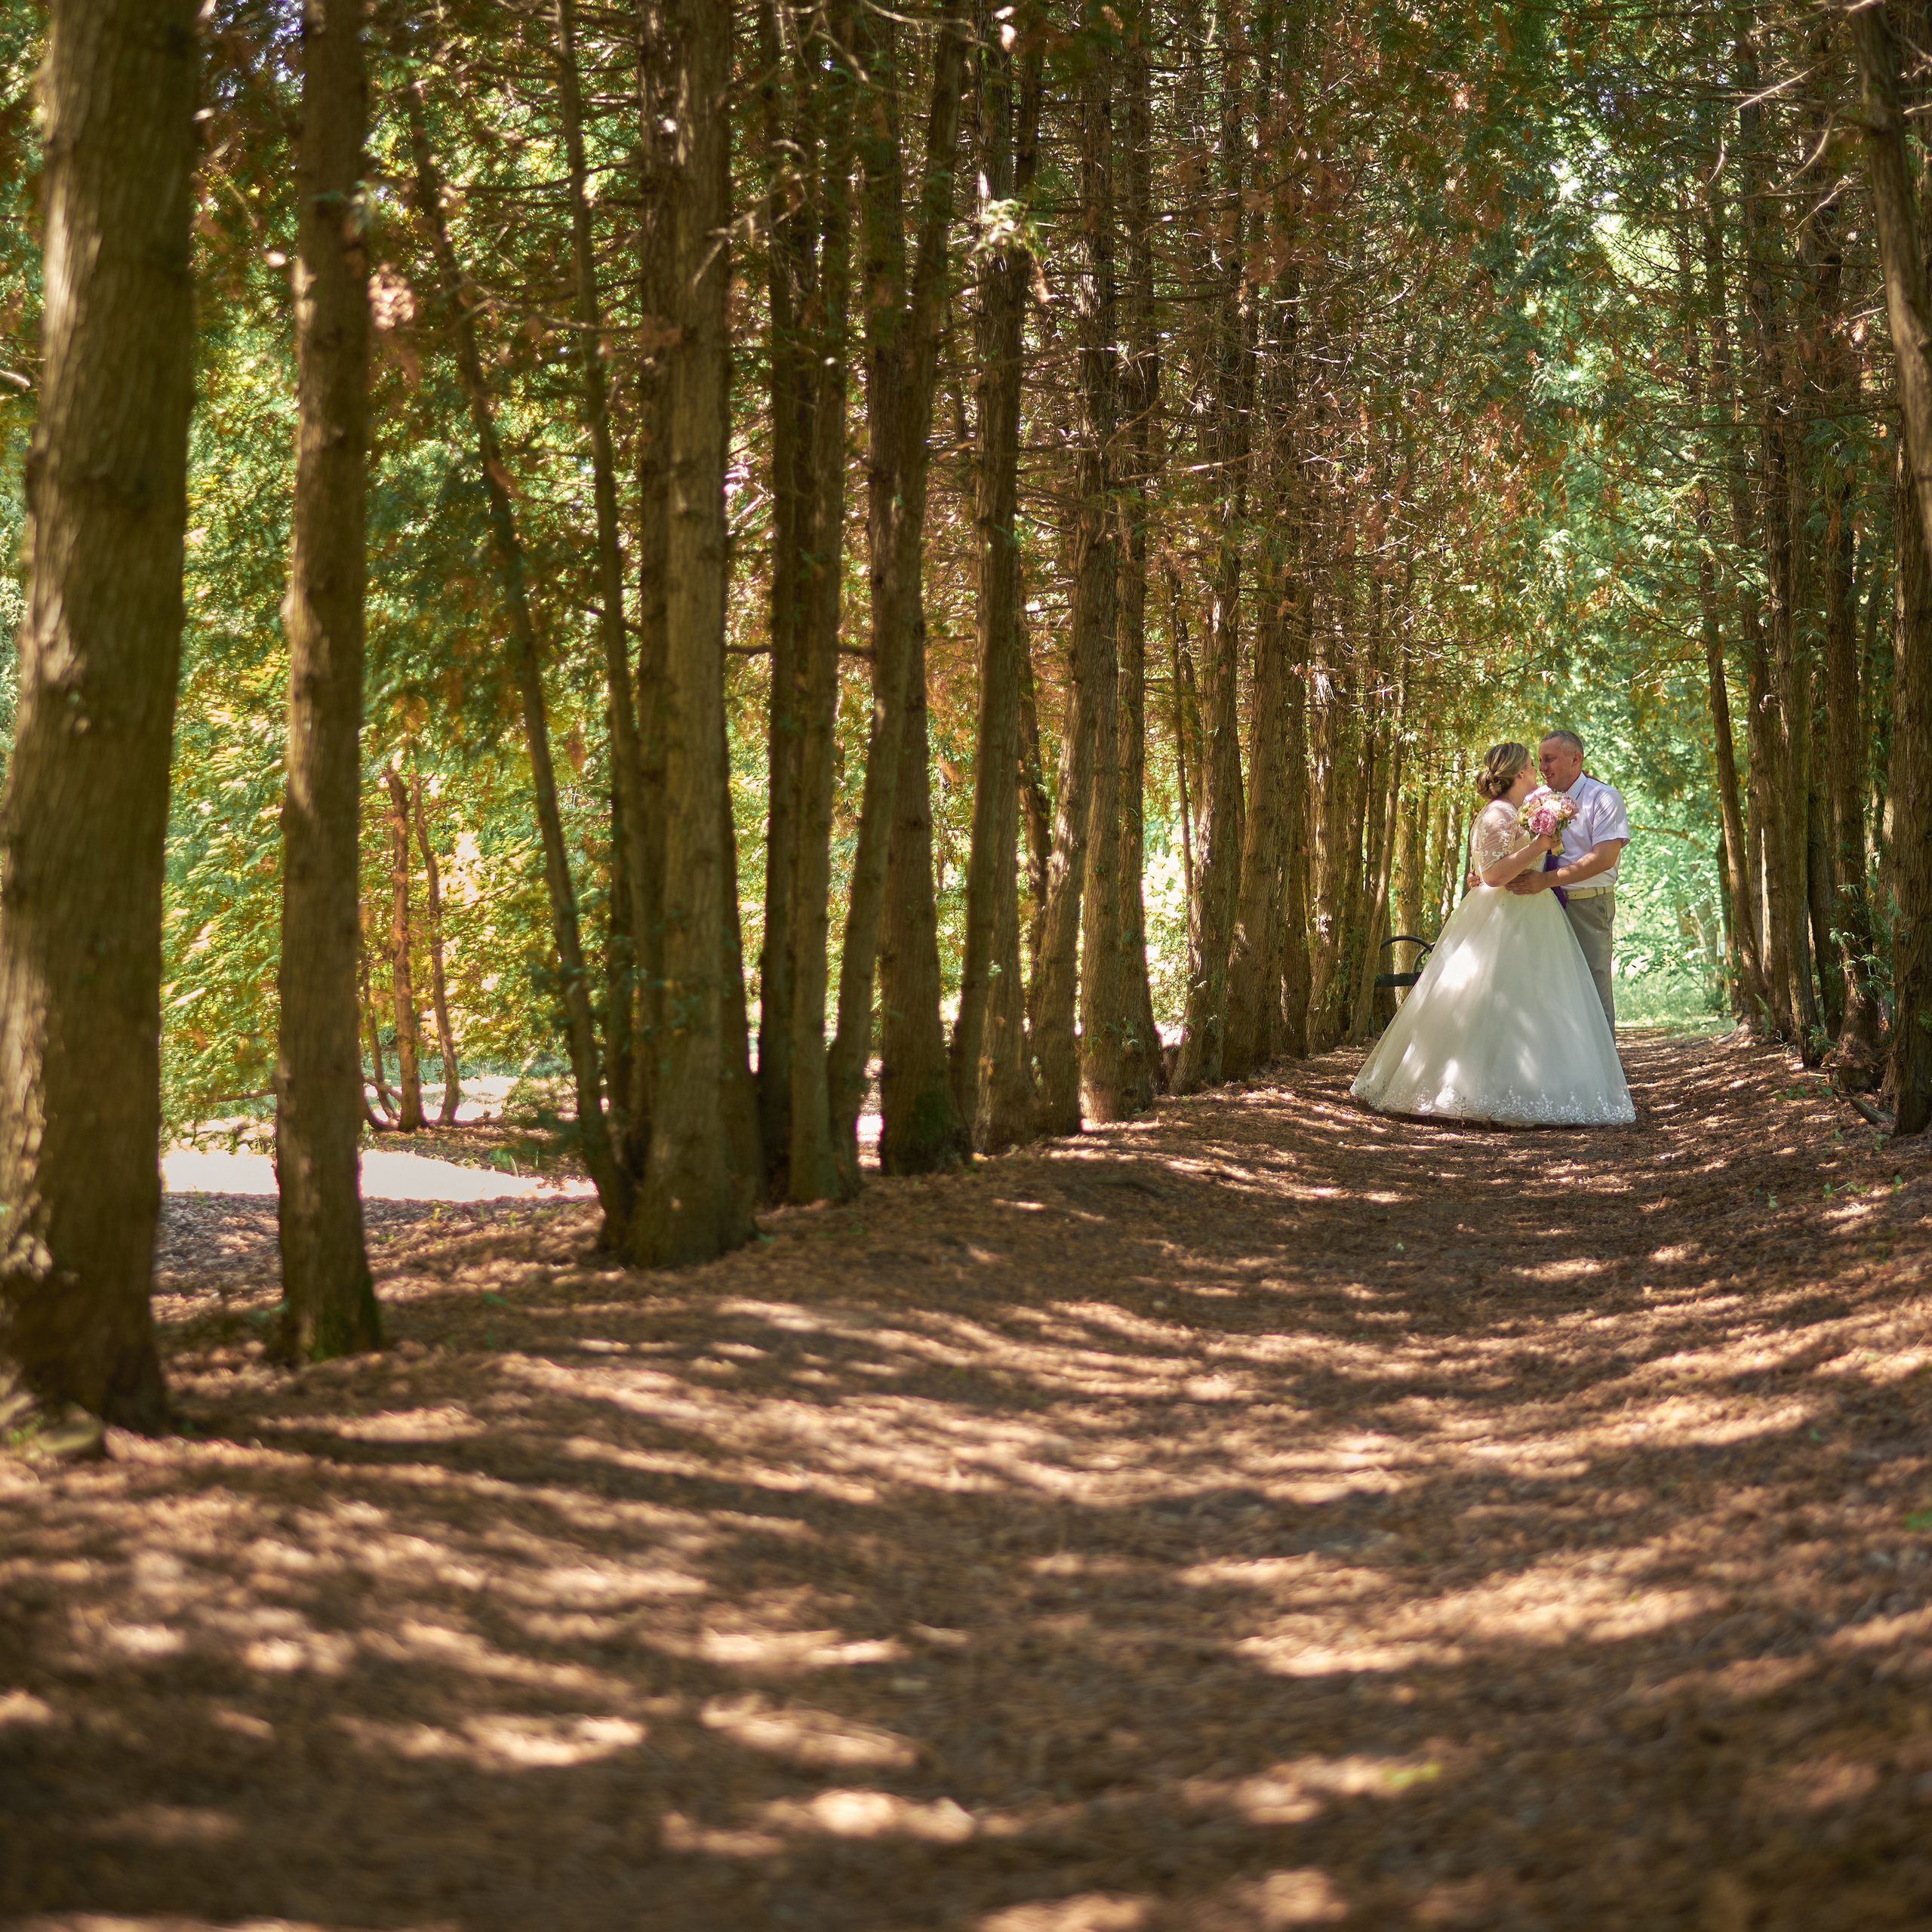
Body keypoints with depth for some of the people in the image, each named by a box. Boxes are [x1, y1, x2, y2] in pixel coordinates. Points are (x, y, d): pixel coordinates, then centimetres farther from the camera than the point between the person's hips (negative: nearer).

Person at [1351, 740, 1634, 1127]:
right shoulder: (1498, 815, -14)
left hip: (1527, 920, 10)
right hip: (1504, 924, -10)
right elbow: (1494, 875, -22)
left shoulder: (1518, 814, 17)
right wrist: (1538, 846, -21)